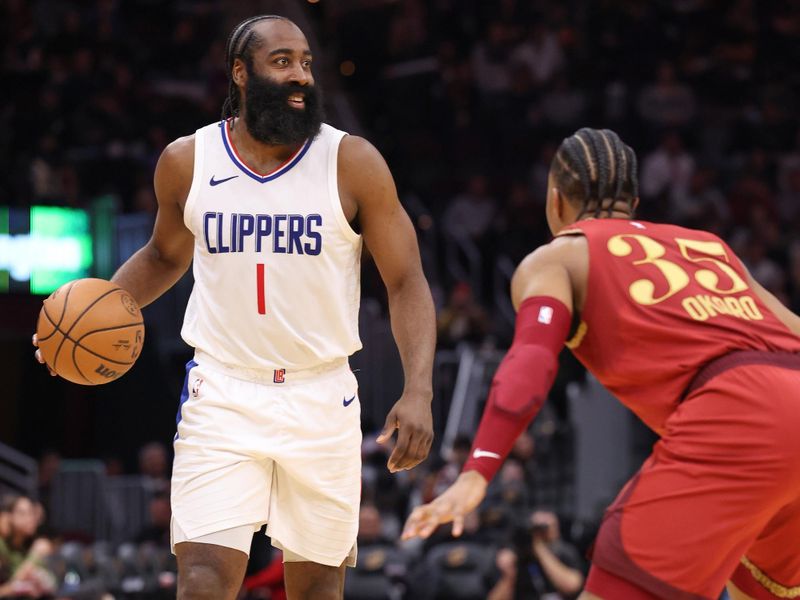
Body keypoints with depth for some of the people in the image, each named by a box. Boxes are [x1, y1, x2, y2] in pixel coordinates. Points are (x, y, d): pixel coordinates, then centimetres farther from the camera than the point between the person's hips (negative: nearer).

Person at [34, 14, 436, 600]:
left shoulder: (353, 162, -5)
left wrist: (419, 392, -17)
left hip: (321, 398, 0)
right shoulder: (187, 161, 1)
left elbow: (407, 283, -3)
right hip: (222, 394, 0)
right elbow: (165, 255, 20)